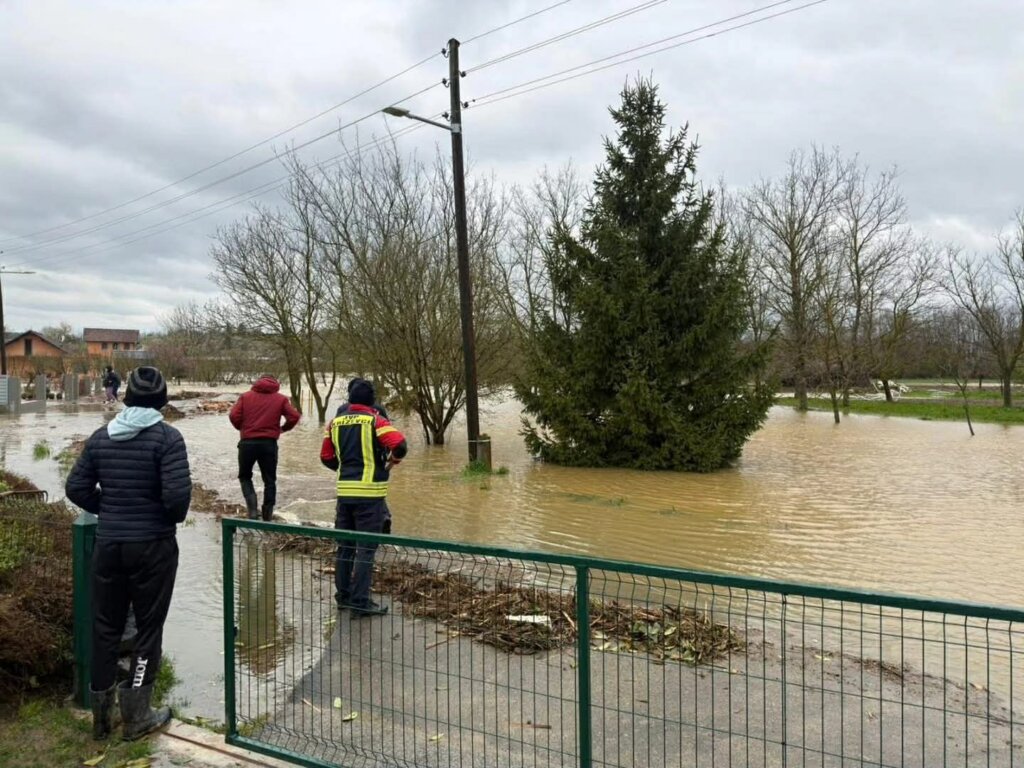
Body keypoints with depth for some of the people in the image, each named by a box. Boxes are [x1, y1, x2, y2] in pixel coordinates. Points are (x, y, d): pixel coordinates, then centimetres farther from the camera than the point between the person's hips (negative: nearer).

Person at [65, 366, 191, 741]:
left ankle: (101, 712, 29)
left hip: (108, 543, 5)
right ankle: (136, 714, 19)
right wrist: (175, 516, -2)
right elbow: (177, 493, -22)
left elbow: (76, 488, 4)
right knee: (148, 627, 9)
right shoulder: (166, 437, -14)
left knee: (105, 626, 17)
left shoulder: (101, 436, 2)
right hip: (153, 545, -5)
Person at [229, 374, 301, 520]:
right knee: (269, 479, 13)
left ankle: (252, 506, -1)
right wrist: (283, 428, 11)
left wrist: (241, 428, 15)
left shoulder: (246, 396, 6)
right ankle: (268, 514, 13)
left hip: (248, 442, 0)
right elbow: (294, 416, -7)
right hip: (269, 443, 0)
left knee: (245, 476, 19)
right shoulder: (281, 399, 4)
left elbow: (234, 416, -4)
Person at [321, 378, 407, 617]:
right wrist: (393, 460, 0)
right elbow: (399, 444, -20)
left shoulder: (336, 422, 9)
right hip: (370, 492, -5)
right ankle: (360, 602, 1)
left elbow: (327, 457, 13)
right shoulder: (374, 420, -8)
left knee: (345, 546, 16)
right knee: (365, 548, -1)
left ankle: (343, 595, 26)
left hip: (344, 490, 6)